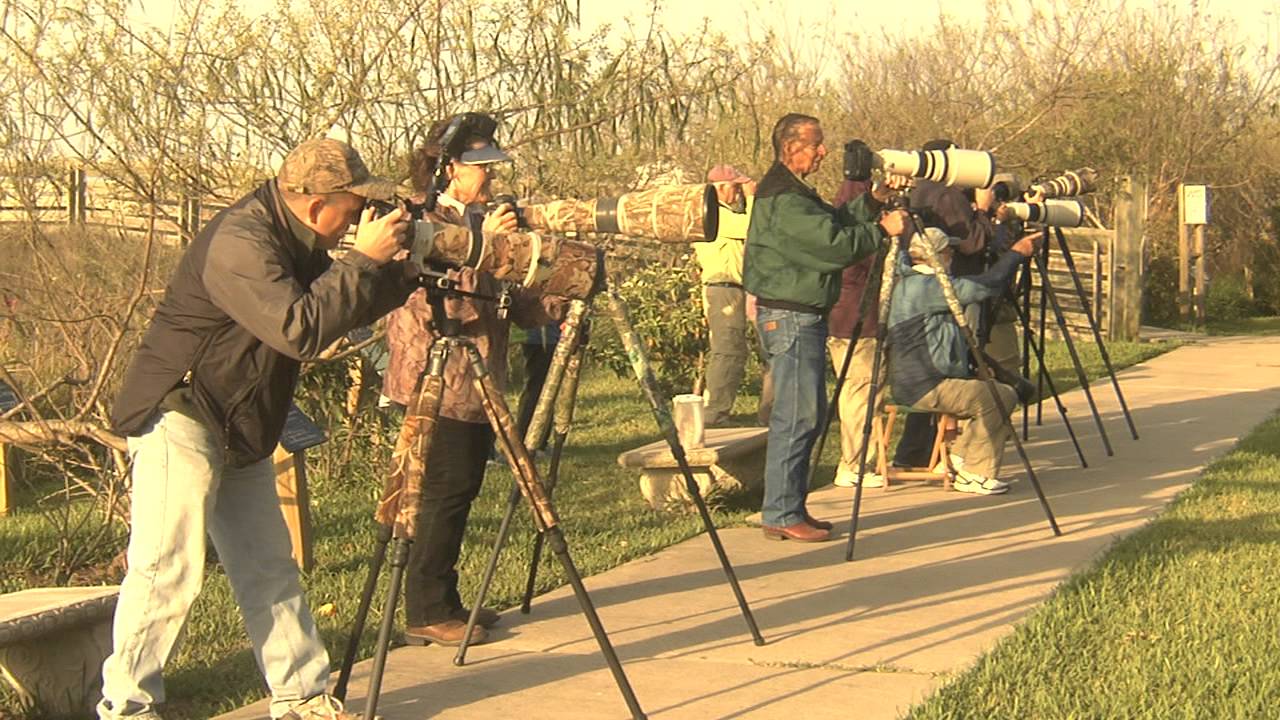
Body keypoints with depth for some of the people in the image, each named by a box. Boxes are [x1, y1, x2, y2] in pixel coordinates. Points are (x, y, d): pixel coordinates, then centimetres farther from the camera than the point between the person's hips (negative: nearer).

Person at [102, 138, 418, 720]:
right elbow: (300, 329, -33)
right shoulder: (240, 241, -24)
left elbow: (347, 305, 16)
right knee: (169, 567, -9)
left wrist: (406, 268, 3)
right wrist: (364, 259, -25)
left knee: (269, 567, 11)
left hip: (241, 432, 10)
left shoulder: (297, 241, 7)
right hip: (180, 417, -10)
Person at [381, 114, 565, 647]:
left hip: (473, 384, 9)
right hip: (438, 386, -9)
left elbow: (512, 303, 17)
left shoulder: (477, 221, 16)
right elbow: (434, 307, -24)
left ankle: (445, 603, 21)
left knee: (460, 491, 12)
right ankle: (426, 613, 0)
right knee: (445, 493, -7)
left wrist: (563, 300, 1)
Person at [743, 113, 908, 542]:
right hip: (790, 317, -11)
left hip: (805, 316, 11)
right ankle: (781, 515, -5)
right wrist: (881, 229, -14)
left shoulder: (793, 193, 17)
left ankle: (790, 508, 18)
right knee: (795, 417, -9)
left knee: (809, 415, 13)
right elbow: (835, 245, -22)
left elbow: (834, 225, 20)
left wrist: (872, 202, 9)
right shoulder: (783, 200, -17)